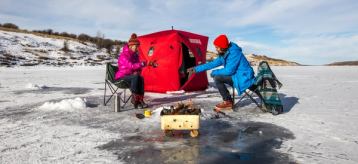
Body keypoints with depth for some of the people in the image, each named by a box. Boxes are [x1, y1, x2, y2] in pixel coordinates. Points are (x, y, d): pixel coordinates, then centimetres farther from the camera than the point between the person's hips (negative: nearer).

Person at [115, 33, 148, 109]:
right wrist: (142, 64, -29)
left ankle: (140, 99, -29)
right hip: (121, 77, -6)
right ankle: (134, 98, -27)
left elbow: (137, 66, 13)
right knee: (135, 77, -35)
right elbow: (130, 66, -26)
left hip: (129, 75, 6)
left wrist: (137, 71, -10)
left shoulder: (135, 55, 9)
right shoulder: (124, 55, -15)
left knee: (141, 78, -25)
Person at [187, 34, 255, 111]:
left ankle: (228, 102, -4)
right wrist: (196, 69, 12)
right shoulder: (224, 54, 7)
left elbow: (229, 71, -24)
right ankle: (228, 100, 14)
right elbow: (213, 63, 13)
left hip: (243, 78, -10)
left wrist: (214, 72, -9)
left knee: (217, 78, -18)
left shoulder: (234, 53, -21)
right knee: (217, 76, 11)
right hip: (237, 76, 10)